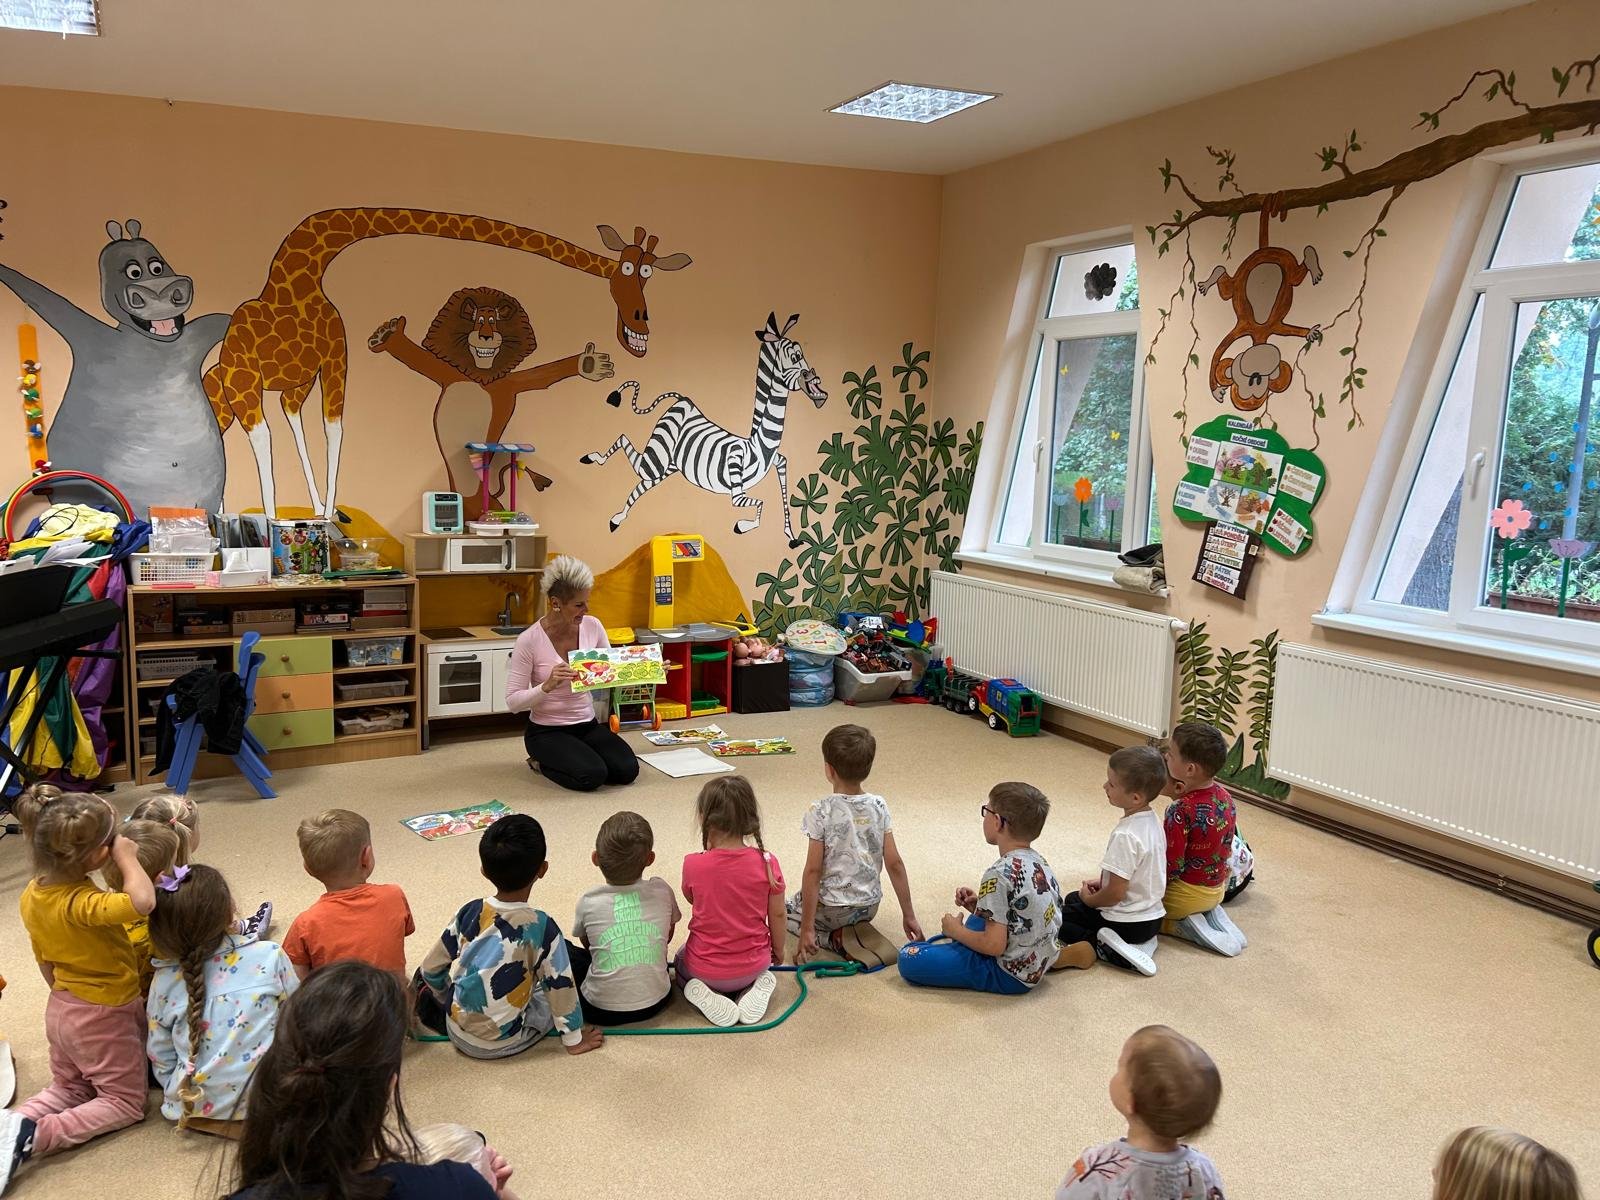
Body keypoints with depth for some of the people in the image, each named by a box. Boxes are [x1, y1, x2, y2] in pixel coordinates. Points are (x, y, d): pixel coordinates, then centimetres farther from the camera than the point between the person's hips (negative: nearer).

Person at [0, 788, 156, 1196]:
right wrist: (127, 858, -36)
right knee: (125, 1103, 10)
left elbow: (45, 962, 6)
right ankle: (37, 1136, -9)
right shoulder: (82, 903, -35)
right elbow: (142, 901, -54)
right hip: (106, 1015, -8)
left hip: (61, 1009, 8)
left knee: (68, 1088, 28)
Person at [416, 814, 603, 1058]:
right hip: (503, 1043, -4)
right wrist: (574, 1040, 2)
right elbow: (561, 988, -13)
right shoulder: (543, 927, -21)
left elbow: (432, 968, 1)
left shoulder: (470, 912, -9)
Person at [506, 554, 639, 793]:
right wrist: (548, 685, -34)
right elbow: (513, 702, -17)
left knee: (627, 770, -17)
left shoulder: (592, 626, -5)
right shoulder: (529, 640, -18)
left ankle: (568, 757, 13)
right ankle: (542, 762, 5)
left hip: (588, 725, 5)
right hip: (547, 731, -5)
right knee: (592, 776, -27)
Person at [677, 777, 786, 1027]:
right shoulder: (766, 863, -18)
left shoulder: (693, 865, -21)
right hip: (753, 966, 2)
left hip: (705, 970, -2)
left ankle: (705, 996, 2)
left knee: (682, 963, 34)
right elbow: (778, 915, -5)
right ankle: (756, 987, 5)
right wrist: (778, 951, 13)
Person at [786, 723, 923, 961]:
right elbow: (894, 863, -7)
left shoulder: (821, 812, -21)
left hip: (831, 908, -6)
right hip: (869, 907, 6)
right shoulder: (879, 807, -9)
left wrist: (806, 929, -16)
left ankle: (834, 937, 1)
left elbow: (813, 871, -20)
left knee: (783, 908, 24)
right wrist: (909, 915, 1)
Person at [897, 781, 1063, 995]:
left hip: (1009, 975, -9)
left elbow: (994, 945, -25)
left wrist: (956, 931, -8)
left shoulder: (999, 875, -24)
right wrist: (980, 905, 8)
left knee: (909, 958, -12)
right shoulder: (1040, 863, 2)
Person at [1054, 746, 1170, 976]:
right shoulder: (1152, 820, -1)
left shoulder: (1126, 835, -29)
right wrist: (1102, 882, 11)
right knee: (1073, 898, 28)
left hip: (1127, 923, -8)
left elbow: (1116, 893, -25)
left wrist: (1089, 899, -6)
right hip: (1152, 916, 9)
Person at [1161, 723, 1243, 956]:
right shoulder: (1225, 797, -6)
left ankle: (1185, 926, -5)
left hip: (1187, 893, -8)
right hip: (1217, 889, 8)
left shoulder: (1181, 811, -30)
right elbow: (1225, 846, 9)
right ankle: (1212, 915, 10)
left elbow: (1171, 866, -25)